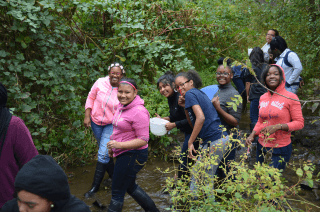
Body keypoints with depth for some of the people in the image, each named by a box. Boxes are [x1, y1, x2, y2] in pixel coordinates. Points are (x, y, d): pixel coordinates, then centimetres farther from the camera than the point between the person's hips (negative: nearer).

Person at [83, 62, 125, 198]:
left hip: (111, 125, -3)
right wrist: (87, 116, -4)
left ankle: (95, 186, 2)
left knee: (103, 154, -10)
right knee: (104, 152, 17)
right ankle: (113, 176, 39)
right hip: (96, 122, 3)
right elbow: (91, 98, 1)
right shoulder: (100, 83, -11)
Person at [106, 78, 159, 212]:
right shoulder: (121, 106, 5)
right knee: (130, 187, 24)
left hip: (133, 155, -10)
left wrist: (119, 145, -30)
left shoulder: (139, 112, -23)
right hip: (124, 154, 10)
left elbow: (143, 140, -23)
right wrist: (112, 147, 17)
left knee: (117, 192, 1)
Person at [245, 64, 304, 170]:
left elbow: (299, 123, -10)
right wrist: (252, 135, 0)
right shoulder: (263, 98, 7)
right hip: (262, 147, 5)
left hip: (280, 149, -5)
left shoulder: (291, 97, -9)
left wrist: (277, 127, -22)